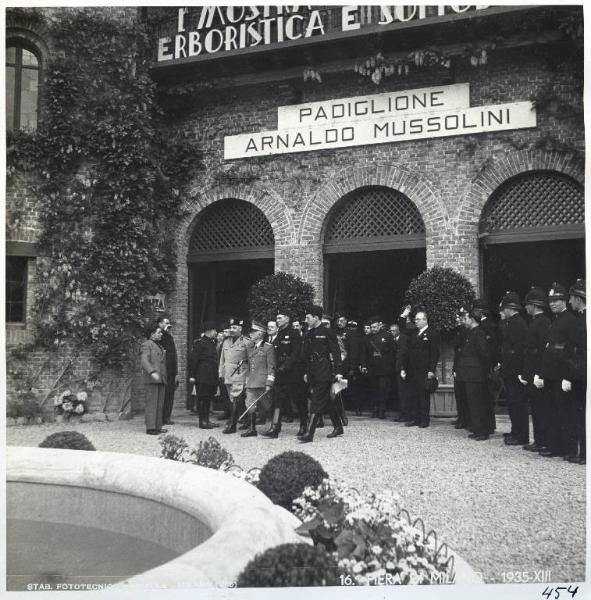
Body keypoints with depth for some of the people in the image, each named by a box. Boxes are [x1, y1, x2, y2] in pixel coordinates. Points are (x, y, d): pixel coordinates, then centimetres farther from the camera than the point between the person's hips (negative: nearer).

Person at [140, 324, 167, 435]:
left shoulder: (160, 347, 24)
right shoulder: (146, 345, -4)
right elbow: (144, 361, -17)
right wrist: (152, 372, -30)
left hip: (161, 379, 8)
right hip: (151, 380, -8)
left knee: (160, 404, 6)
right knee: (152, 403, -9)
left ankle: (157, 426, 10)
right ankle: (150, 427, -9)